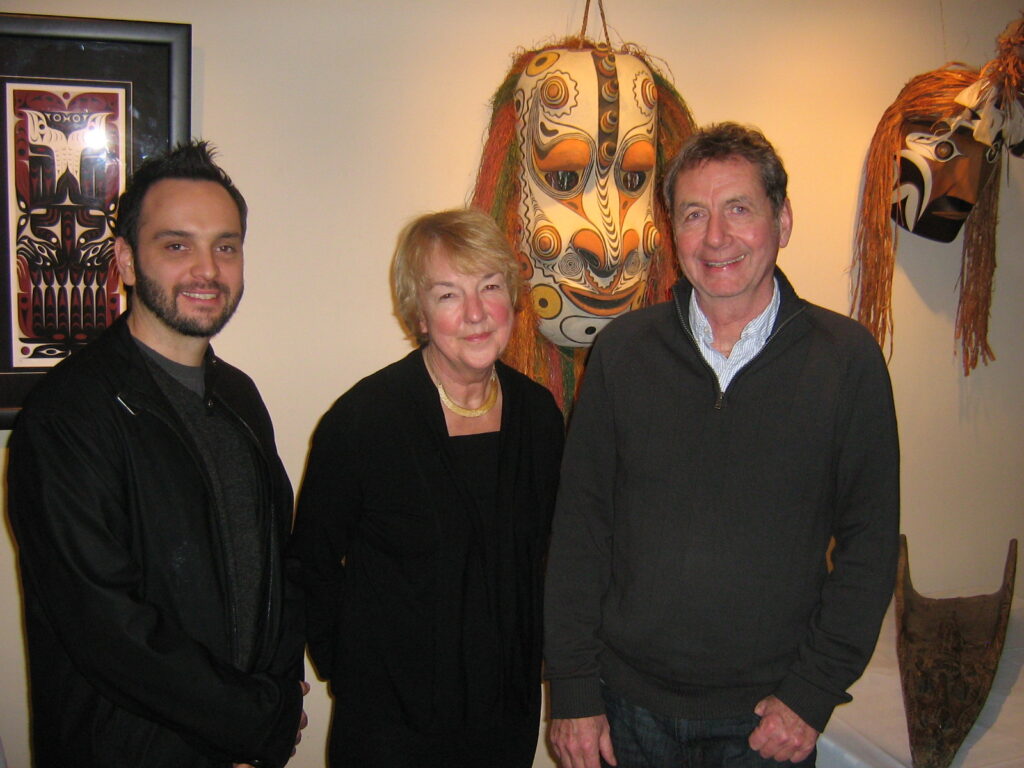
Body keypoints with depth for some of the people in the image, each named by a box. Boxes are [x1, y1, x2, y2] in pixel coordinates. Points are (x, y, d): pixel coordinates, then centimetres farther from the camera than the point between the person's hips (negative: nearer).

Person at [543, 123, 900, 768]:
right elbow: (579, 526, -2)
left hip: (768, 714, -1)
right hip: (628, 701, 2)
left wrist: (813, 692, -8)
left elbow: (870, 541, -4)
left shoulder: (848, 358, -7)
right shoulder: (623, 350, -3)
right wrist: (572, 690, -3)